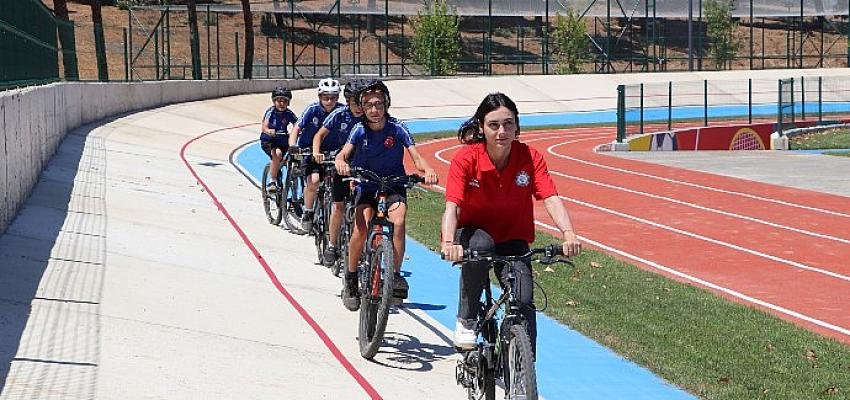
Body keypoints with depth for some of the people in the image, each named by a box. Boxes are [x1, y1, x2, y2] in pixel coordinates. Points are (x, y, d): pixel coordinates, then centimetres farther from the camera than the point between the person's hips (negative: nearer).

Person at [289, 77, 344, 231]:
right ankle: (307, 213, -5)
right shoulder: (313, 109, -19)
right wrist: (292, 147, -35)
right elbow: (296, 129, -19)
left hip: (330, 151, 3)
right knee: (314, 180, -23)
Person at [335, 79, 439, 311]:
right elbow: (343, 154, -18)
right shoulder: (360, 131, -6)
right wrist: (341, 162, -44)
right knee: (360, 228, -23)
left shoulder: (397, 129, -10)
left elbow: (416, 158, -16)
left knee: (398, 222, -30)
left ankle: (396, 274, -16)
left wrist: (427, 170, -39)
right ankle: (351, 278, -4)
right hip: (367, 187, 1)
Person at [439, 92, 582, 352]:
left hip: (512, 239, 2)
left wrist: (568, 233, -46)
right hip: (473, 231, -2)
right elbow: (452, 206, -32)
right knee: (480, 245, -37)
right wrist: (448, 243, -51)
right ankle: (466, 321, -19)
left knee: (523, 302, -18)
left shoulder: (530, 158, -16)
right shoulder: (466, 159, -21)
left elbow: (551, 198, -27)